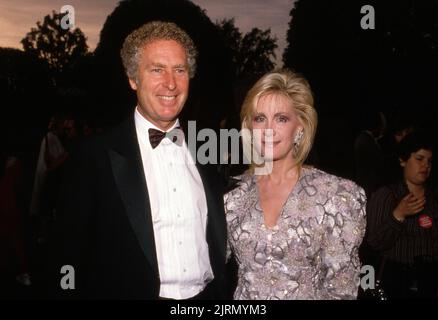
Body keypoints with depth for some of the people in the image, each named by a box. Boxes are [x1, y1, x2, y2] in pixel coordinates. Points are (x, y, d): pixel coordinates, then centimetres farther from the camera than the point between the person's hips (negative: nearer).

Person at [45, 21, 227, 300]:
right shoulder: (97, 156, -12)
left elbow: (221, 242, 7)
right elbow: (71, 254, -9)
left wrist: (223, 291, 2)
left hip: (207, 293, 4)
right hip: (133, 293, -3)